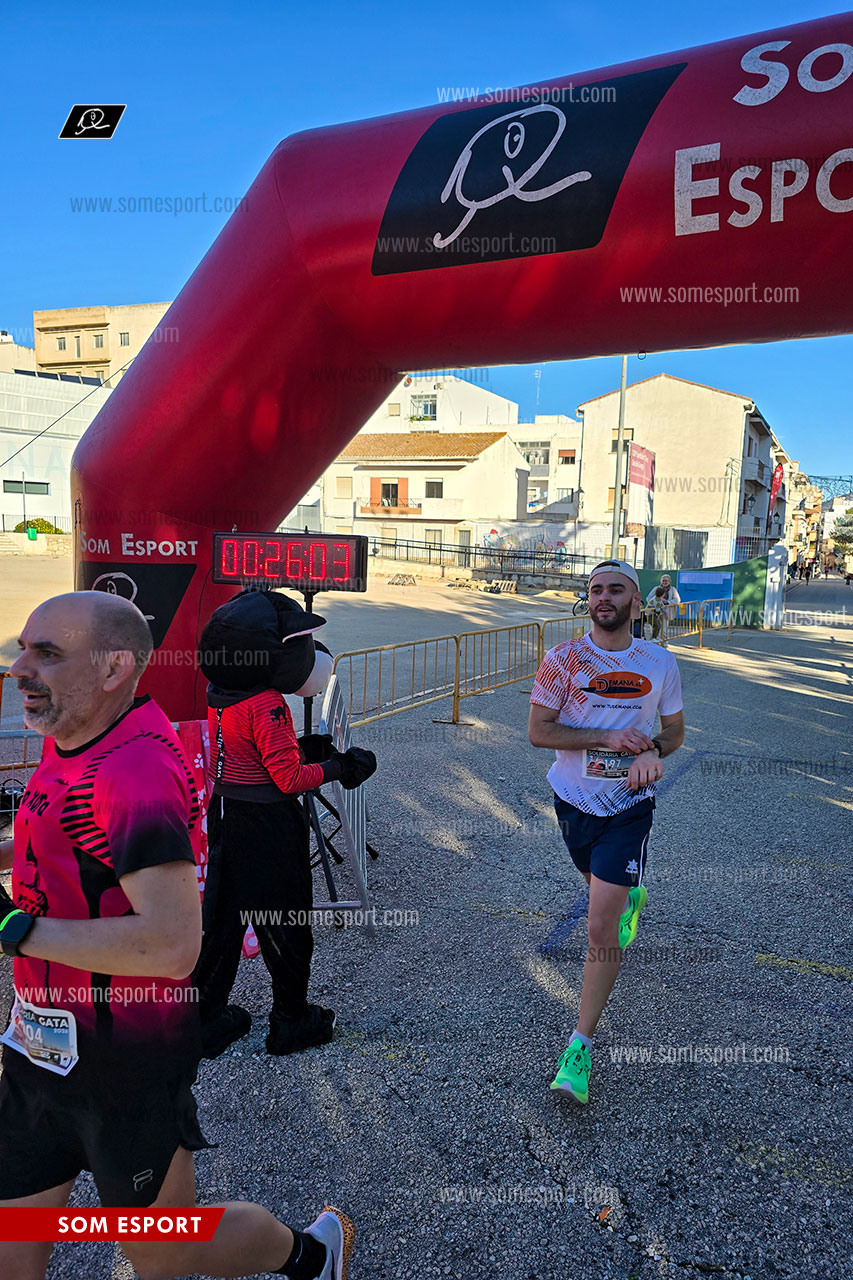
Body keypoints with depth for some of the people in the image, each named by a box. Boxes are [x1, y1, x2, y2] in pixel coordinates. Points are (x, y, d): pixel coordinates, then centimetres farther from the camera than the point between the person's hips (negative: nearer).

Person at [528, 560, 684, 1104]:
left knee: (601, 926, -8)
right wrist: (606, 738, -21)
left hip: (629, 805, -2)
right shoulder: (563, 659, -9)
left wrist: (653, 749, -15)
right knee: (601, 886, 26)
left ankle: (580, 1048, 5)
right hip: (574, 799, 2)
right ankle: (631, 896, 65)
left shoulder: (660, 663, -5)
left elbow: (675, 730, 8)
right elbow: (538, 732, -11)